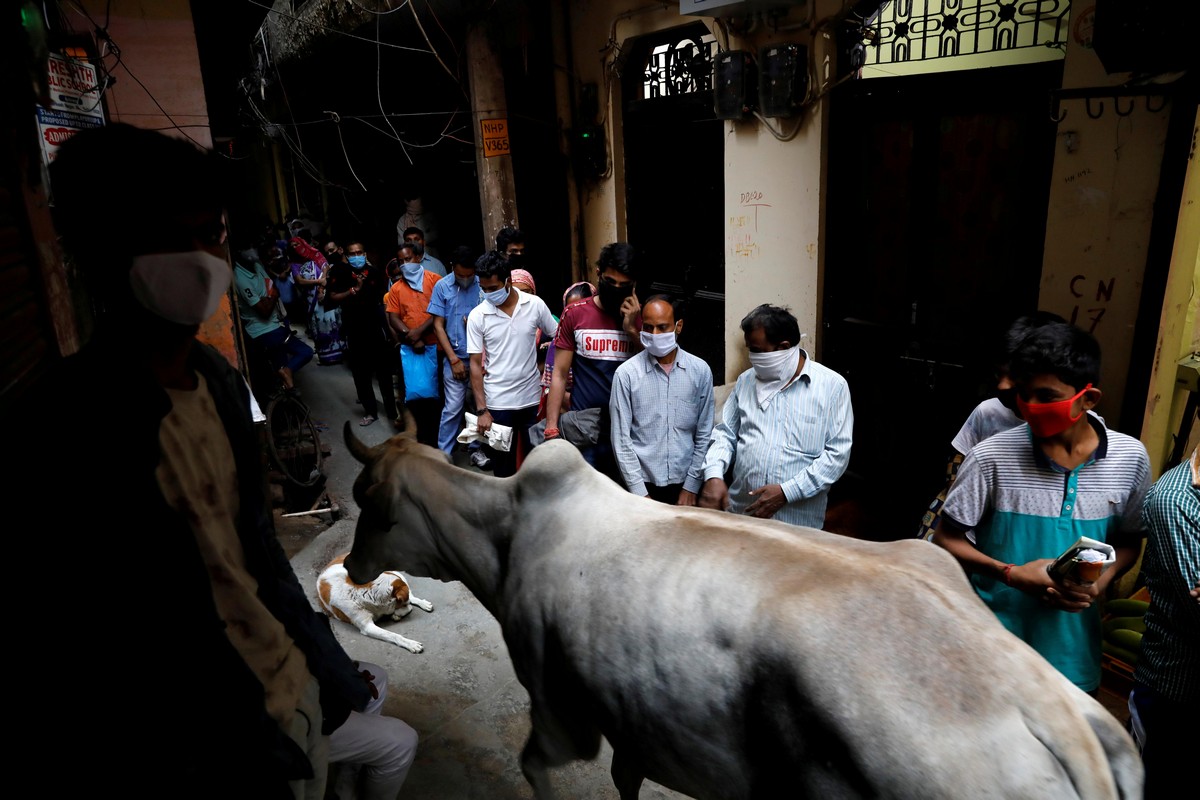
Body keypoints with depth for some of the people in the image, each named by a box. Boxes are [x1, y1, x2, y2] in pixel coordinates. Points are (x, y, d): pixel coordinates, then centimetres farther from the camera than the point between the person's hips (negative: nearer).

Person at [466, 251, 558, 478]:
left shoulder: (535, 304, -5)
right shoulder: (477, 316, -7)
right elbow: (476, 364, -4)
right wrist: (482, 410, -9)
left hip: (532, 398, 1)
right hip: (498, 402, -1)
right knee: (503, 464, 8)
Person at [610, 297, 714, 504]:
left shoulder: (700, 371, -2)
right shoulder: (626, 373, -8)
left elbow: (704, 435, 1)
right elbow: (621, 439, -7)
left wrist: (691, 486, -2)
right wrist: (640, 493, -9)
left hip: (684, 482, 2)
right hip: (643, 482, -1)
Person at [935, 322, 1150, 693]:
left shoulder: (1130, 458, -6)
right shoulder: (991, 457, -16)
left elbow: (1128, 540, 8)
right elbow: (947, 539, -8)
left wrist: (1101, 581, -11)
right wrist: (1011, 573, -20)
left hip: (1071, 647, 3)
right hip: (992, 639, -2)